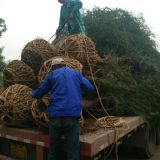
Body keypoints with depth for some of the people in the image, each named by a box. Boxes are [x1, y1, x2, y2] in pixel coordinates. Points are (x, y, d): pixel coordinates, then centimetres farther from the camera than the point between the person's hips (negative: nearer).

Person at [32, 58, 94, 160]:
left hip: (56, 114, 1)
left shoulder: (52, 75, 12)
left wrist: (34, 94, 38)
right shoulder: (76, 73, 14)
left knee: (54, 146, 15)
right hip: (73, 114, 0)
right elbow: (90, 88, 11)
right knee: (73, 148, 3)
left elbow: (39, 93, 15)